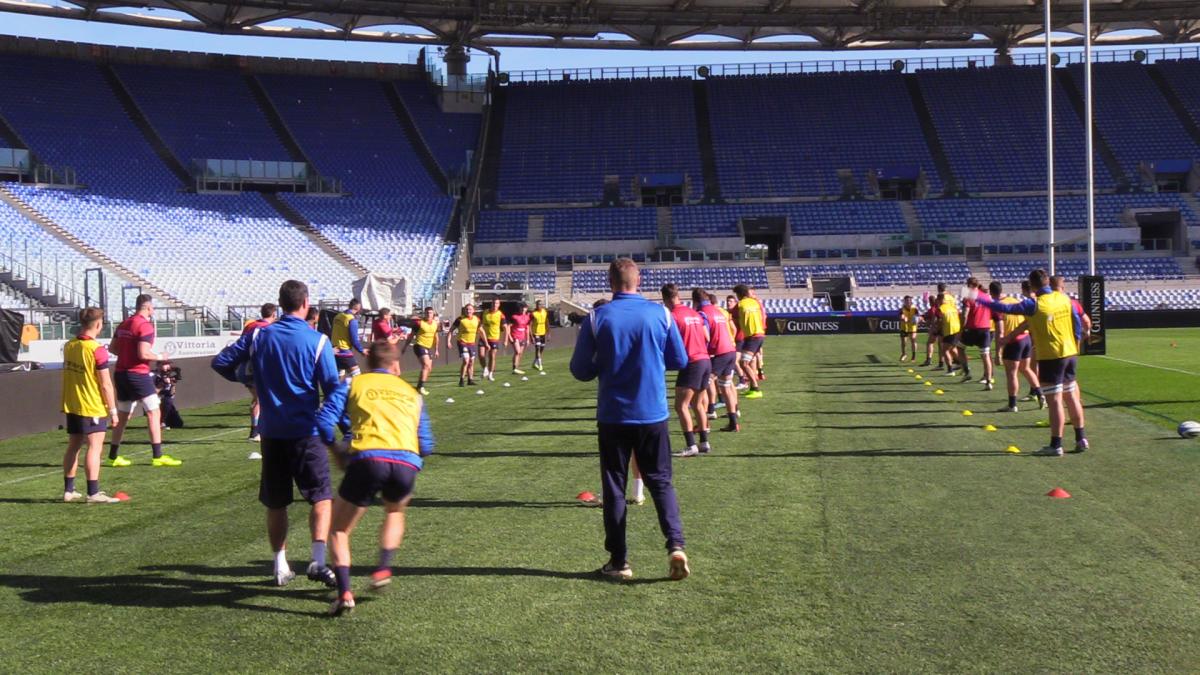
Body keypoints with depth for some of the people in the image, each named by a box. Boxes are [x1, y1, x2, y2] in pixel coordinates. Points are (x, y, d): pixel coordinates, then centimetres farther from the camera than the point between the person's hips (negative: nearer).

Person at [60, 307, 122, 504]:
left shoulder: (69, 346, 5)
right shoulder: (97, 350, -17)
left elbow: (68, 375, 14)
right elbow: (105, 384, -16)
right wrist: (113, 410, -8)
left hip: (72, 406, 8)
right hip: (93, 407, -8)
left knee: (73, 447, 15)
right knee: (94, 448, -6)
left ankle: (68, 490, 21)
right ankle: (93, 493, -9)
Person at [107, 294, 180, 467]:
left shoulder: (124, 324, 11)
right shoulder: (145, 325, -14)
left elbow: (112, 348, 14)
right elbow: (144, 353, -21)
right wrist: (159, 357, -5)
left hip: (121, 373, 8)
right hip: (138, 374, -8)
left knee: (123, 416, 14)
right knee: (154, 413, -2)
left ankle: (113, 457, 18)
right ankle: (157, 456, -5)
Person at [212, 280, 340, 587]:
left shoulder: (259, 337, 1)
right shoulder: (317, 341, -8)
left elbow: (220, 362, 3)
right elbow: (333, 388, -8)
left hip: (272, 432, 3)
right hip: (307, 432, -3)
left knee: (275, 503, 13)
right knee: (321, 496, 3)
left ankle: (280, 566, 17)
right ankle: (318, 560, -12)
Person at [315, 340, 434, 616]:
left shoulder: (354, 384, 20)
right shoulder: (412, 393, 27)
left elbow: (324, 420, 7)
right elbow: (426, 445, 23)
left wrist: (337, 452, 22)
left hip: (368, 459, -2)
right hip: (407, 463, 3)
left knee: (339, 528, 15)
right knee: (395, 512, 36)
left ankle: (344, 592, -2)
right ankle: (384, 568, 19)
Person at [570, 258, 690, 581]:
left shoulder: (596, 318, -7)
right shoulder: (661, 314, -4)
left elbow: (580, 370, -3)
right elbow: (680, 361, 5)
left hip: (613, 416, -1)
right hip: (653, 414, 1)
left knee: (614, 488, 9)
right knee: (661, 482, 11)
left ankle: (619, 561, 11)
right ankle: (676, 545, -7)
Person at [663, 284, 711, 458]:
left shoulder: (673, 316, -10)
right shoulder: (695, 314, 12)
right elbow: (707, 338, 16)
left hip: (691, 363, -8)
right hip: (706, 360, 8)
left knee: (681, 405, -5)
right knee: (697, 404, 18)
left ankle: (691, 446, -10)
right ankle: (704, 443, 19)